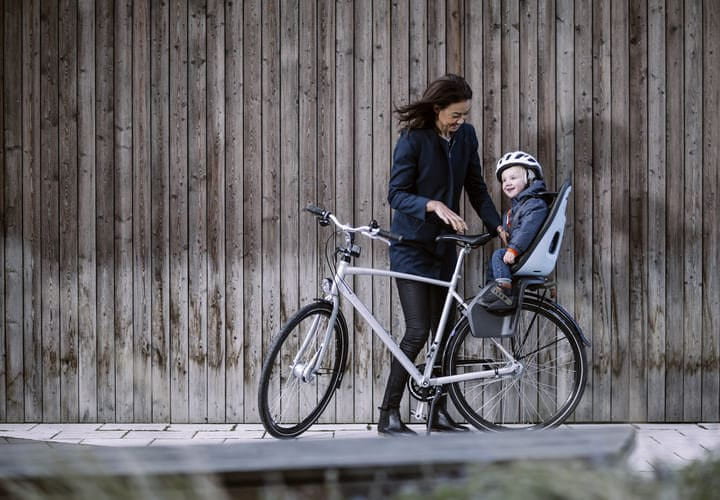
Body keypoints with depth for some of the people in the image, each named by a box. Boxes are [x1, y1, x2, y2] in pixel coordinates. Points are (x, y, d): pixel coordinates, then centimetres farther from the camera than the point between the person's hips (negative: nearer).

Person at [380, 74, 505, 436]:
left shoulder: (466, 136, 2)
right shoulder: (413, 140, -15)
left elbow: (476, 187, 7)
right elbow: (396, 194, -15)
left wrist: (497, 225, -6)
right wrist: (434, 206, -31)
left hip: (444, 246, 6)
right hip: (411, 246, -6)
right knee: (418, 331, -12)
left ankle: (440, 413, 16)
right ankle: (388, 416, -3)